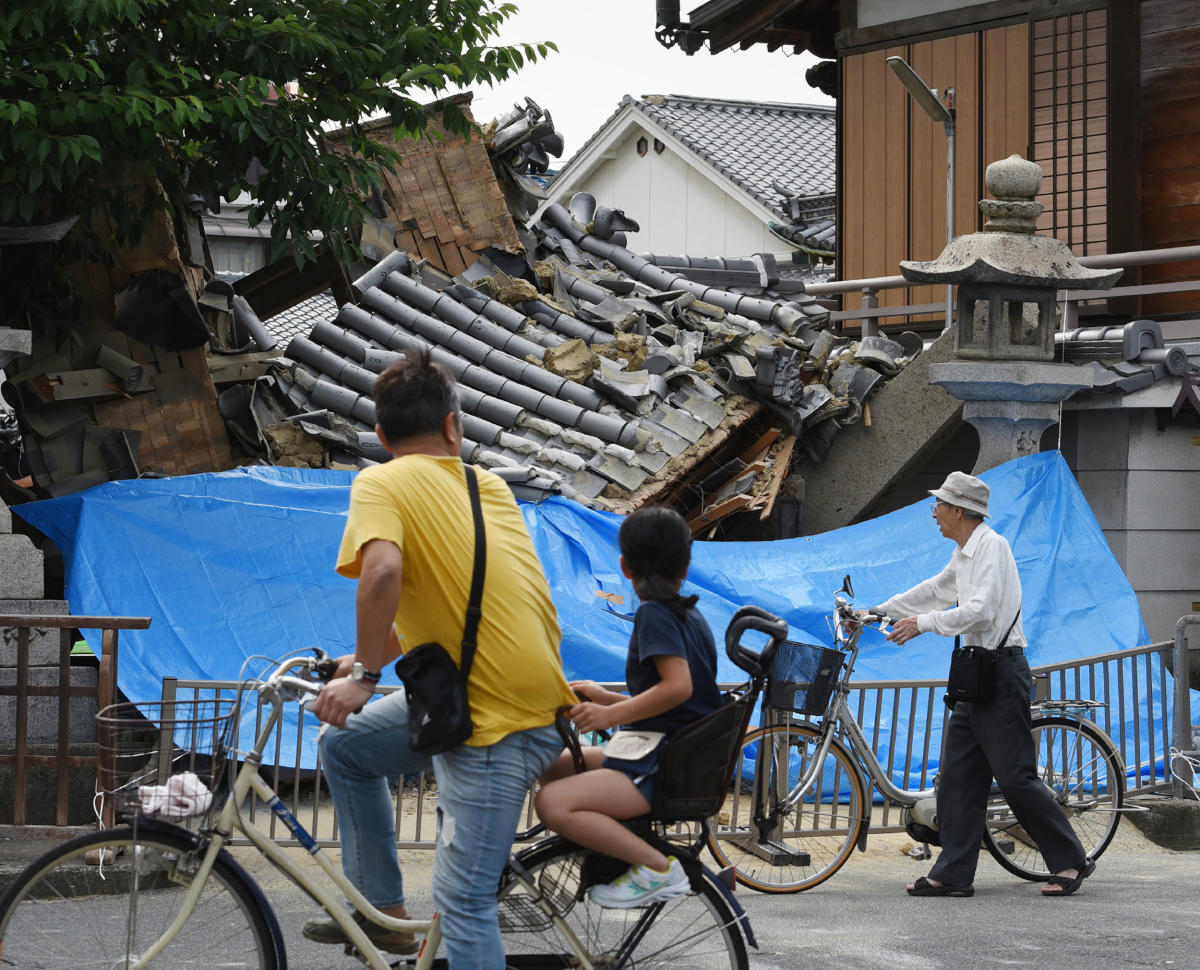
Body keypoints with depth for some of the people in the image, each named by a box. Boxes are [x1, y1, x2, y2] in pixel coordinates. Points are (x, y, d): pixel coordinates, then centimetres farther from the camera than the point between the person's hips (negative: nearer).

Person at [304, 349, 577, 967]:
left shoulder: (380, 484, -6)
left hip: (497, 724, -8)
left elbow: (383, 571, -26)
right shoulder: (490, 487, 15)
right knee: (345, 746, 22)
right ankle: (380, 910, 28)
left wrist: (366, 673, -13)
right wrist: (373, 658, 29)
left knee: (463, 902, -9)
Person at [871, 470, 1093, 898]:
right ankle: (953, 874, 7)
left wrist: (922, 623, -17)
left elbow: (980, 611, -23)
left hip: (1002, 674, -10)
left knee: (1015, 777, -8)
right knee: (957, 779, 6)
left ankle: (1071, 861, 2)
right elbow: (935, 591, 32)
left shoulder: (992, 546, -13)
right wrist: (880, 613, 33)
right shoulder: (964, 554, 16)